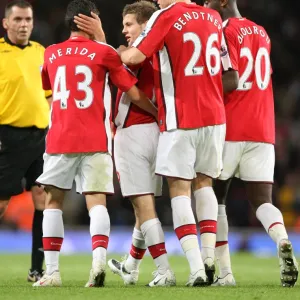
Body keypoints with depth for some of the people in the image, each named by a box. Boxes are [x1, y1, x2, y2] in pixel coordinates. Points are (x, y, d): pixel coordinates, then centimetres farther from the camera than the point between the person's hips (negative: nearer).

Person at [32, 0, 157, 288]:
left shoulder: (51, 54, 10)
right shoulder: (103, 52, 0)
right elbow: (134, 94, 1)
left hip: (59, 140, 2)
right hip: (95, 141, -2)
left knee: (53, 200, 10)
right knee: (97, 201, -4)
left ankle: (51, 271, 3)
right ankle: (98, 260, -26)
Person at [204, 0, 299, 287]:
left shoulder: (224, 32, -8)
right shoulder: (261, 33, 16)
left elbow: (229, 80, -18)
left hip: (229, 130, -5)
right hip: (262, 131, 5)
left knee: (214, 198, 10)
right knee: (261, 200, 3)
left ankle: (224, 272, 2)